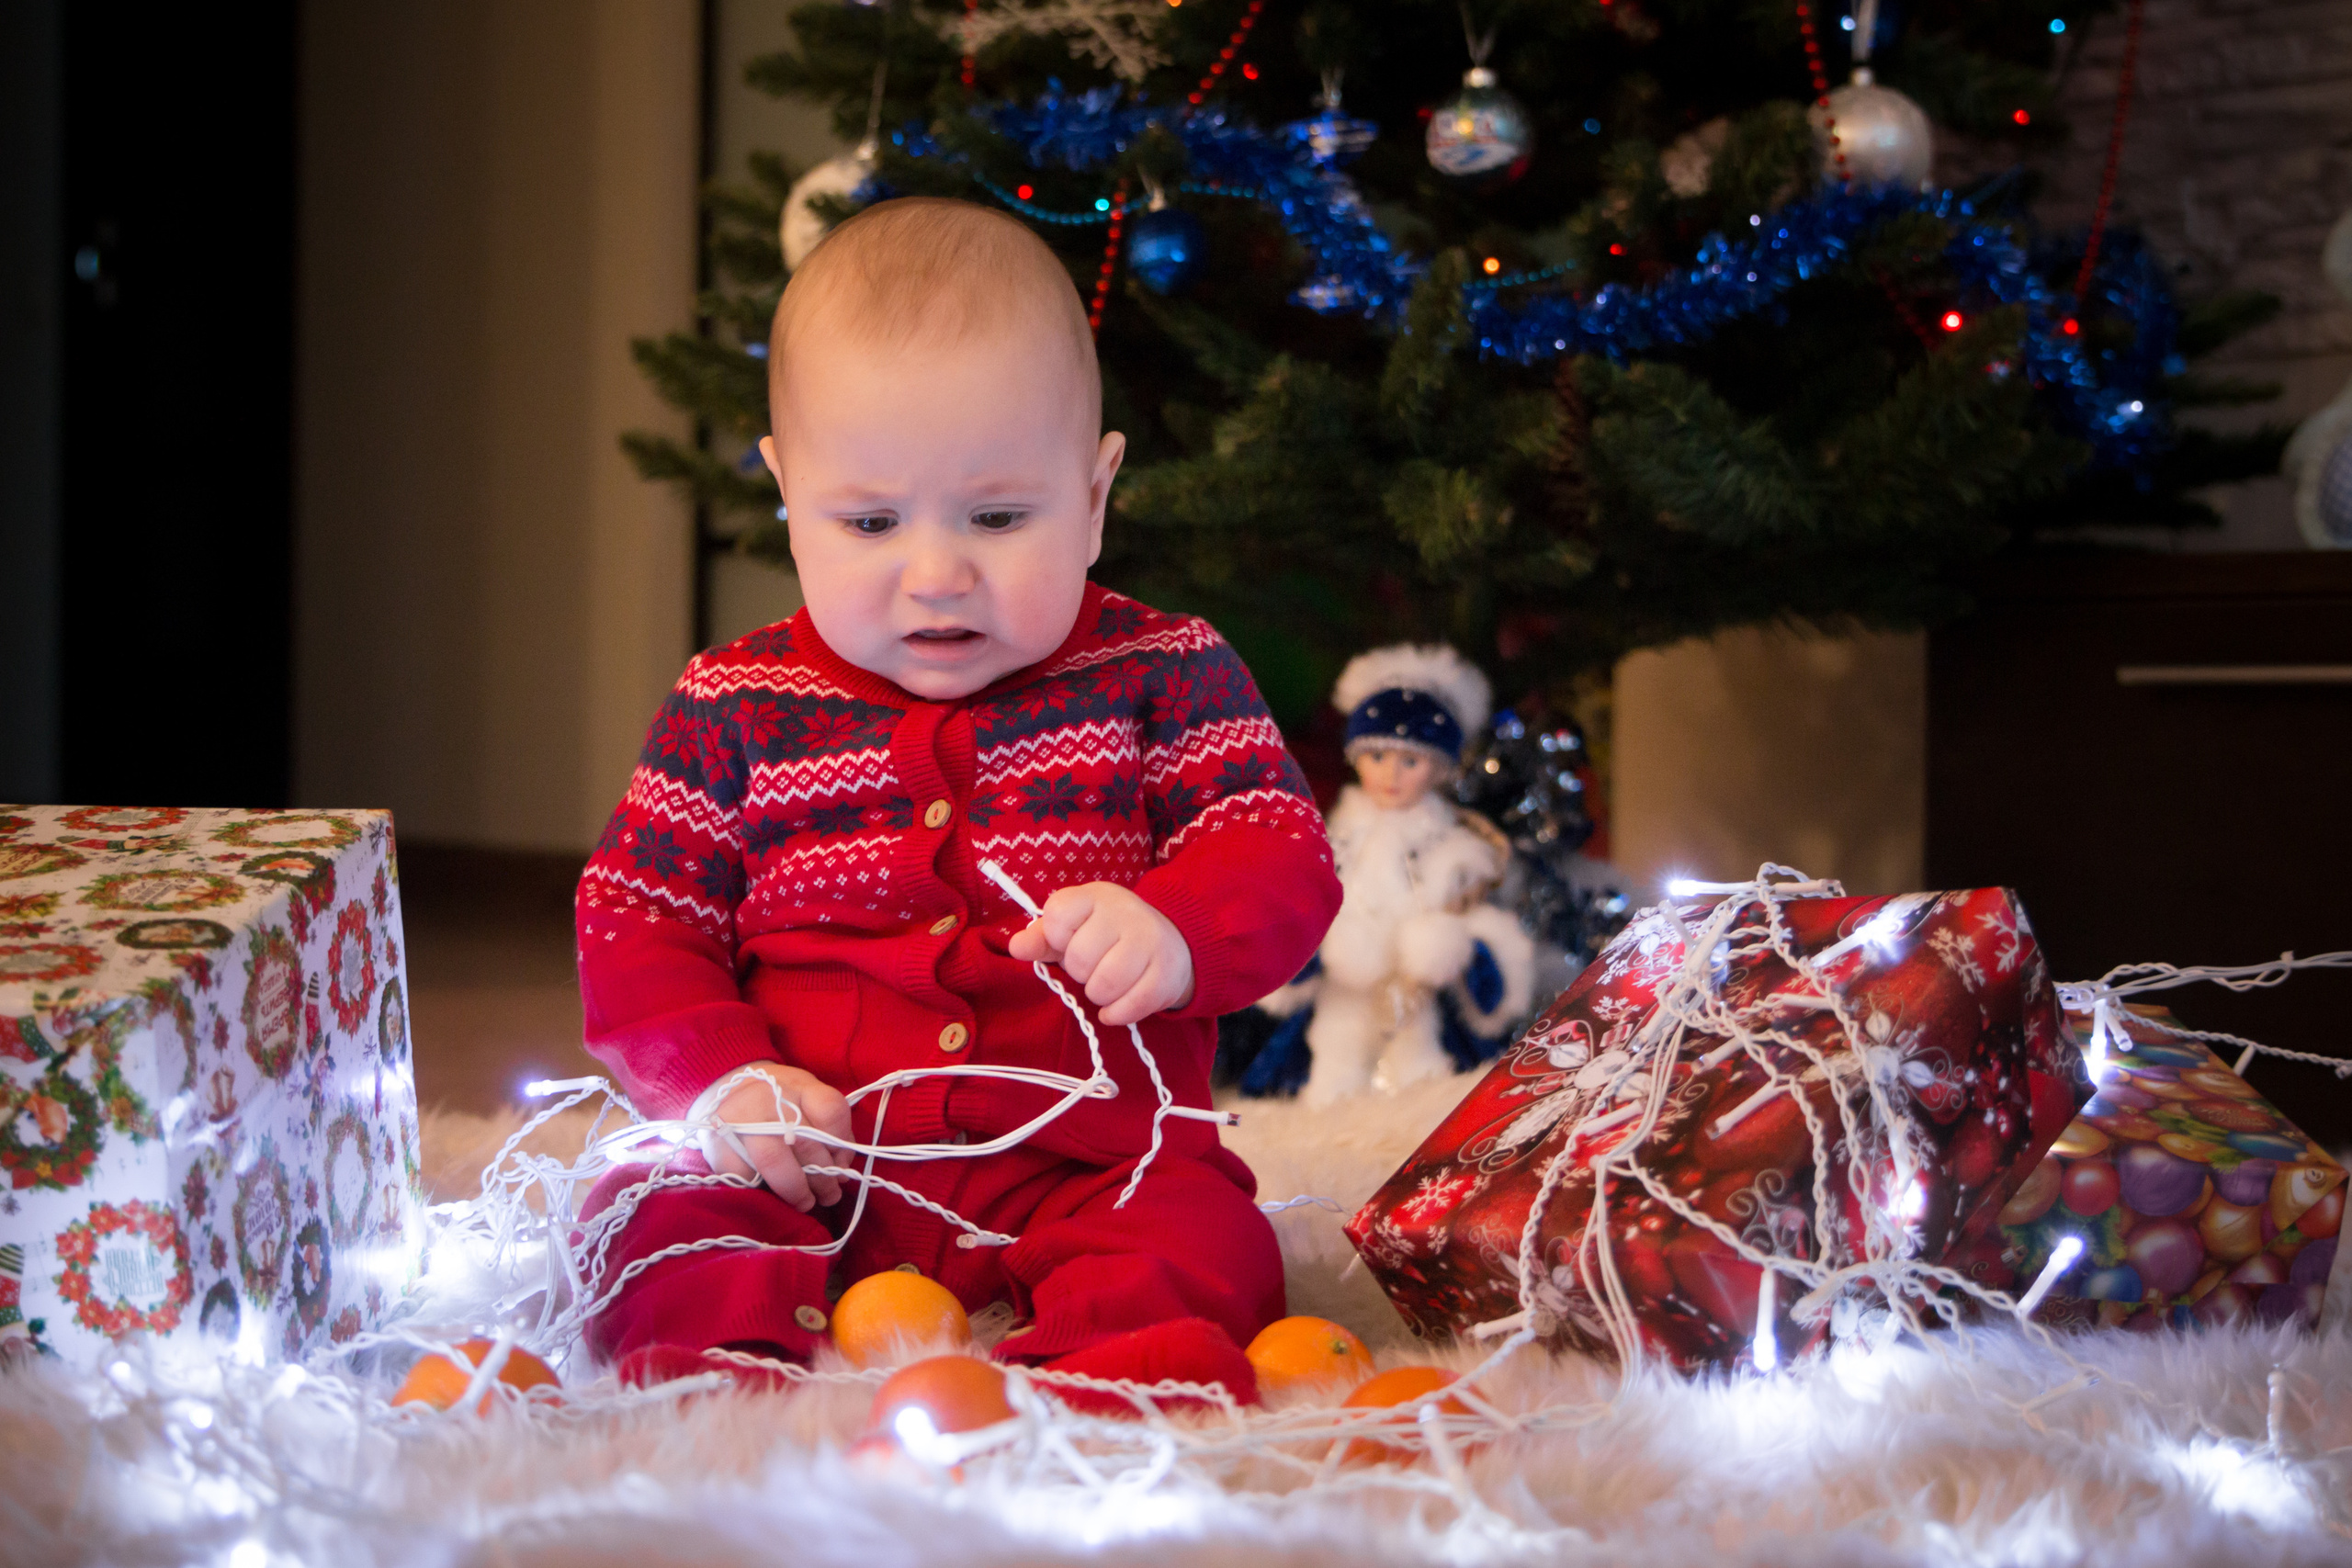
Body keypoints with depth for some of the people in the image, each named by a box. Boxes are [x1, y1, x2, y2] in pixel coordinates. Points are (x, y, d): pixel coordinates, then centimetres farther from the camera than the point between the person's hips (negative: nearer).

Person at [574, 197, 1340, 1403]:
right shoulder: (735, 711, 5)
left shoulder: (1164, 679, 2)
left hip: (1086, 1161, -1)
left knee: (1198, 1242, -29)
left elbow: (1279, 860, -4)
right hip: (808, 1168, 2)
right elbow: (637, 915, 7)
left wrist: (1175, 931, -28)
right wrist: (720, 1076, -12)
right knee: (645, 1215, -23)